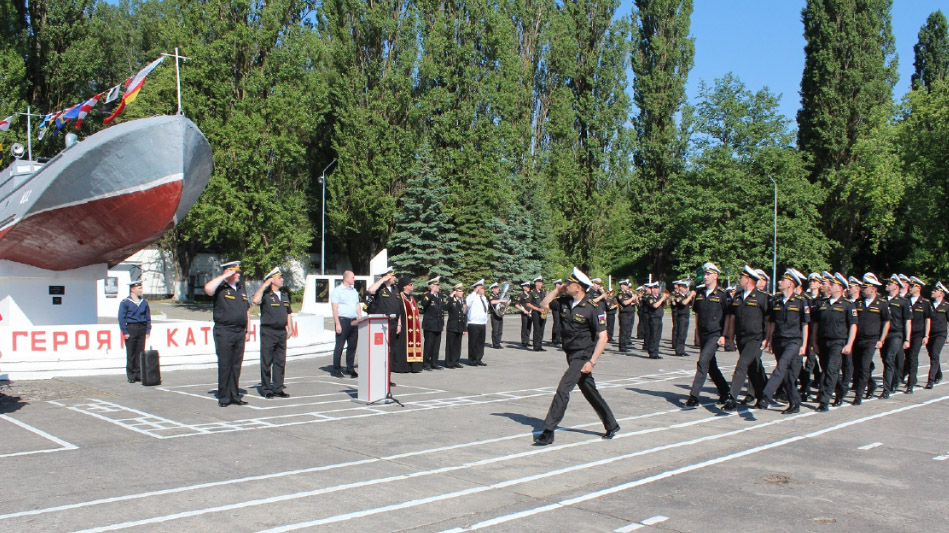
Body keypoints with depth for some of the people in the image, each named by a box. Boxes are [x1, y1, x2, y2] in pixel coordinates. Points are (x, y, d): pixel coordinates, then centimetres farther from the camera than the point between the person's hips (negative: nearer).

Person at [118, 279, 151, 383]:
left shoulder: (144, 302, 10)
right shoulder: (125, 302, -3)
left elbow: (148, 318, 14)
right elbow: (121, 318, -5)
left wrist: (148, 331, 6)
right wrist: (125, 332, -10)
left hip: (142, 329, 4)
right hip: (131, 329, -4)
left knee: (140, 353, 5)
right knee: (130, 354, 0)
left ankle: (138, 374, 13)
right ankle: (131, 376, 7)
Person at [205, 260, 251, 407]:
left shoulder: (241, 289, 17)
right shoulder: (220, 288, -3)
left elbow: (247, 310, 21)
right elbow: (208, 288, -27)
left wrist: (248, 330, 15)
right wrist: (224, 276, -17)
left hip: (239, 332, 6)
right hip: (224, 332, -6)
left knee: (237, 365, 9)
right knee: (224, 366, -2)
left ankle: (235, 396, 17)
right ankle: (224, 397, 6)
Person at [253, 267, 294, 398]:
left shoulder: (284, 296, 15)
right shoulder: (265, 295, -4)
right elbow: (255, 300, -25)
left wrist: (290, 329, 12)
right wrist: (263, 286, -18)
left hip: (281, 332, 6)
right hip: (268, 332, -6)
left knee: (280, 362, 8)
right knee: (266, 362, 1)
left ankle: (278, 388, 15)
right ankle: (266, 389, 8)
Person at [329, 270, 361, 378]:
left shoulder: (354, 291, 16)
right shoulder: (337, 291, -5)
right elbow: (334, 308, -9)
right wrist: (337, 324, -15)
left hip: (354, 321, 6)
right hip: (342, 320, -6)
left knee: (352, 346, 8)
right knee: (339, 346, -3)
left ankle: (350, 368, 18)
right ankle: (336, 370, 5)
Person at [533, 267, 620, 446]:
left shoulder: (592, 308, -17)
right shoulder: (565, 302, 2)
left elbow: (602, 337, -18)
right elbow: (544, 304, 13)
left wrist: (592, 362, -23)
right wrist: (557, 290, 0)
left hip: (583, 356, -8)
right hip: (571, 354, 8)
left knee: (563, 390, -15)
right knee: (590, 392, 16)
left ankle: (548, 432, -12)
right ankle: (612, 426, 30)